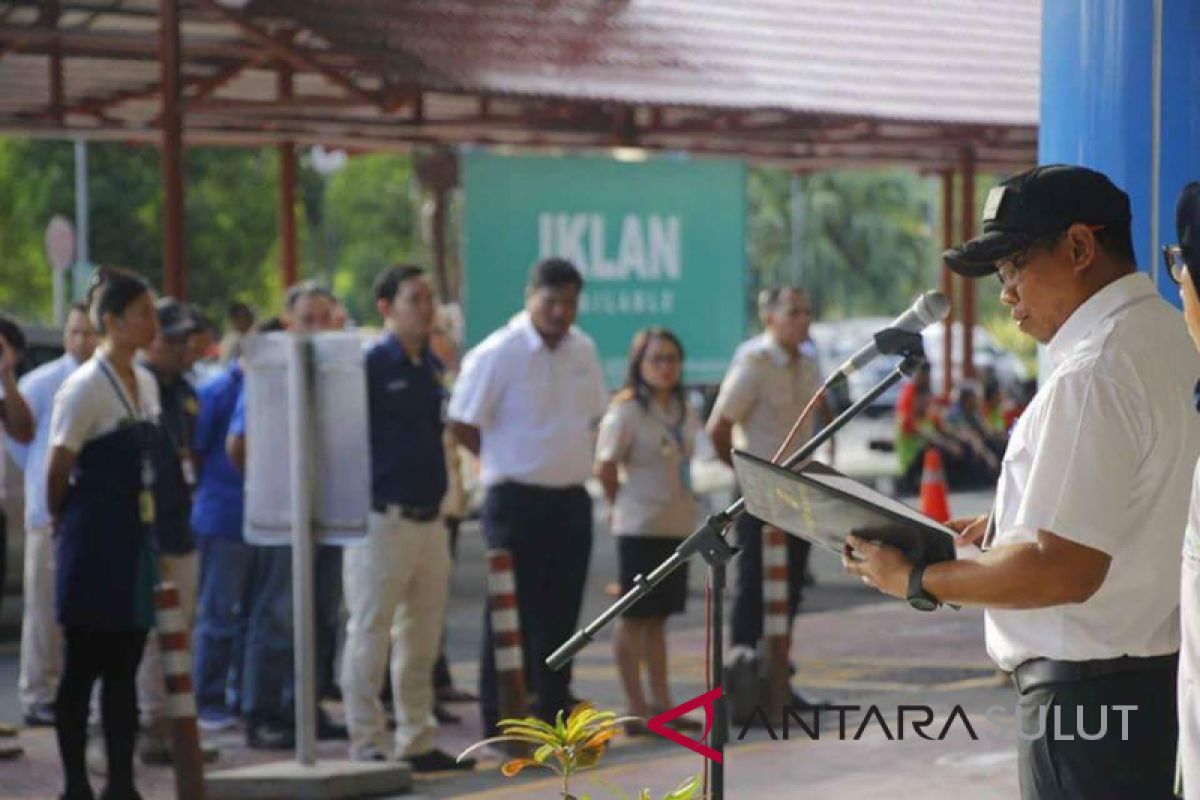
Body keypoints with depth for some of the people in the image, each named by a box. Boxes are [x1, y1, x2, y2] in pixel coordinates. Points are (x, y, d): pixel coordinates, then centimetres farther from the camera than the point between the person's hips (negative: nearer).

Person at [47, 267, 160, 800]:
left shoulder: (146, 383, 11)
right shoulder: (85, 387, -13)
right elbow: (57, 472, -10)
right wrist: (66, 524, 2)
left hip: (135, 540, 7)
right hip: (94, 545, -7)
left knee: (124, 667, 10)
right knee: (82, 667, 0)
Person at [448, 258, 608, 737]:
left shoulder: (584, 351, 9)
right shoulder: (498, 354, -11)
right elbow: (462, 425, -10)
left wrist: (571, 460, 10)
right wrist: (508, 463, -2)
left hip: (571, 497, 6)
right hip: (517, 499, -6)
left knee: (561, 613, 10)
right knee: (513, 615, -3)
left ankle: (555, 714, 19)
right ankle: (500, 722, 3)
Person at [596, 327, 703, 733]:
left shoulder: (682, 411, 11)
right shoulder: (626, 411, -11)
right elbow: (605, 467, -10)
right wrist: (624, 505, 0)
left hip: (678, 526, 7)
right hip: (640, 528, -7)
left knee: (658, 617, 13)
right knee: (634, 616, 0)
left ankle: (660, 702, 18)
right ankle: (636, 707, 3)